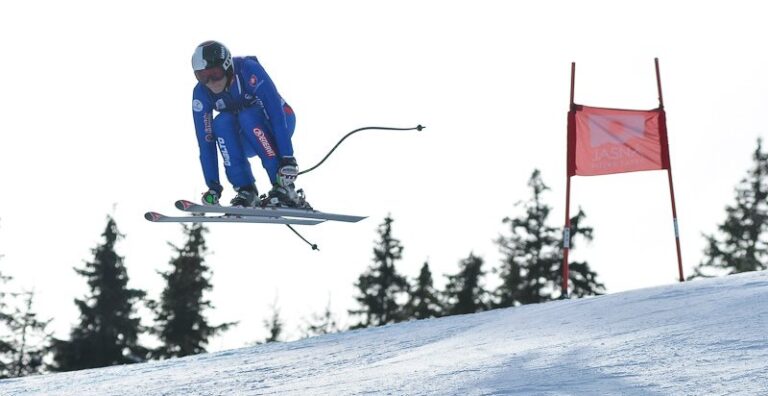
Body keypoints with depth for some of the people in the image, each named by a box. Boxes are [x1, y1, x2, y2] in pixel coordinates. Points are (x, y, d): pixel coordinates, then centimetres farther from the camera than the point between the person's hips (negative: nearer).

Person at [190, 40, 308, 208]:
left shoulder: (248, 70, -30)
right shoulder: (201, 93, -18)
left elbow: (276, 111, -34)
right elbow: (205, 141, -17)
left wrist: (287, 157, -41)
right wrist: (213, 186, -22)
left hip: (281, 125, -3)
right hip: (247, 140, 3)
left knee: (247, 116, -33)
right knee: (221, 123, -27)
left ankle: (284, 187, -33)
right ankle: (245, 190, -24)